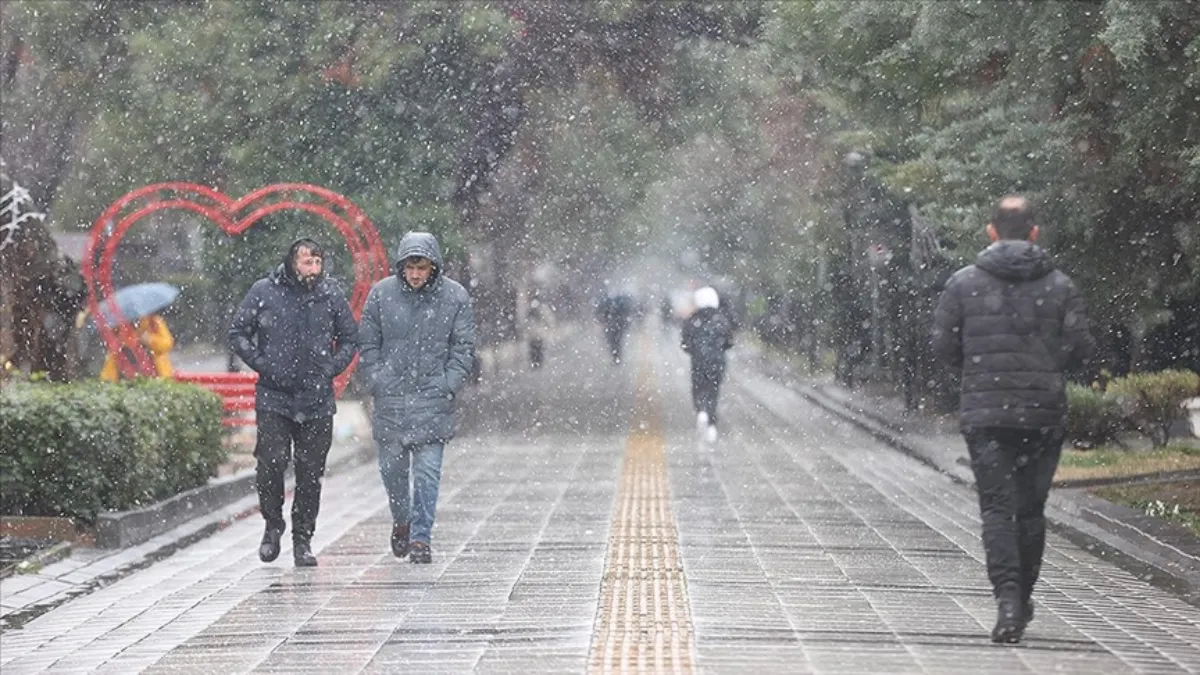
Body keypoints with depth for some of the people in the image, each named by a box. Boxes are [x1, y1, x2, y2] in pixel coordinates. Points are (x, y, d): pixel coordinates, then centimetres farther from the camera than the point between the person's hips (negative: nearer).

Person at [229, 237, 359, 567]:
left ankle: (303, 540, 16)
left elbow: (350, 338, 15)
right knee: (272, 462, -12)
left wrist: (331, 369, 1)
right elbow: (238, 333, 5)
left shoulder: (331, 295, 3)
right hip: (273, 397, -2)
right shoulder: (264, 292, -2)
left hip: (318, 402, 2)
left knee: (311, 473, 4)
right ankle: (273, 525, 12)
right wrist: (263, 364, -6)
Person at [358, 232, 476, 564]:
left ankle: (421, 538, -2)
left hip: (434, 399, -2)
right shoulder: (381, 293, 1)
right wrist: (377, 382, -3)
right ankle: (401, 521, 35)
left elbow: (463, 349, 4)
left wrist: (447, 386, -7)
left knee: (427, 470, -7)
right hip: (390, 399, 2)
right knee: (392, 467, 9)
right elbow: (368, 344, 7)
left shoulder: (455, 296, 0)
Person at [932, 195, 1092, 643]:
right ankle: (1022, 599, 22)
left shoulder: (964, 282, -1)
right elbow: (1079, 349, -3)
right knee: (1031, 509, 13)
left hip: (984, 413, -1)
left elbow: (943, 347, -2)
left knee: (997, 509, -4)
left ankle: (1008, 598, -21)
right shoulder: (1060, 286, 1)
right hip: (1044, 413, 1)